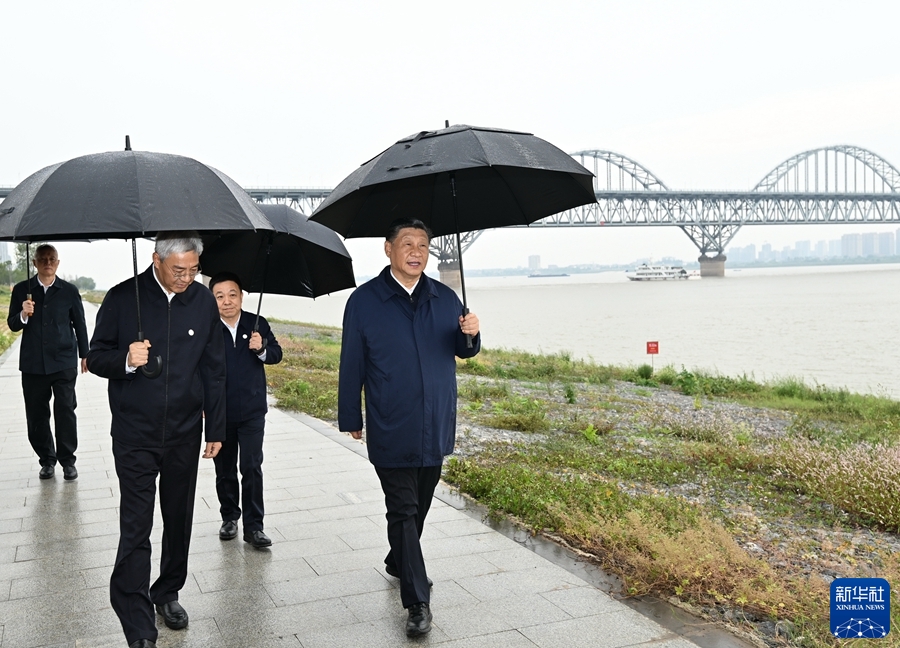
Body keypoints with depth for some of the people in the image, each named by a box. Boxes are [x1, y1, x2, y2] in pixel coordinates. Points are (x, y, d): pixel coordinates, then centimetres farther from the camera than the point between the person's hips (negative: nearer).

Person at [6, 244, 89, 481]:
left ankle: (68, 460, 8)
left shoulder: (69, 291, 1)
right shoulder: (22, 290, 3)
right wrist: (23, 315, -19)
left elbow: (79, 324, 8)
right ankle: (47, 460, 20)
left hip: (64, 362, -1)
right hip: (33, 364, 2)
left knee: (65, 411, -2)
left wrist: (84, 354, 10)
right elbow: (12, 324, 3)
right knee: (36, 414, 7)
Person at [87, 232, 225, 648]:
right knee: (135, 528, -3)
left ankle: (167, 593, 33)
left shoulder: (203, 301, 2)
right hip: (135, 434, -3)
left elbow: (214, 371, 7)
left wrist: (216, 429, 7)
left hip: (185, 433, 3)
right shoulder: (123, 298, -6)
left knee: (179, 520, 13)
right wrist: (125, 360, -23)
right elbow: (96, 357, 0)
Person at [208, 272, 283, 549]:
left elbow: (276, 355, 2)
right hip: (219, 413, 0)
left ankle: (254, 526, 6)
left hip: (252, 411, 0)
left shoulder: (257, 324, 0)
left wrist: (262, 349, -20)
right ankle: (229, 517, 31)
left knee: (252, 468, -2)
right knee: (224, 470, 14)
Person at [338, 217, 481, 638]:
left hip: (436, 427, 4)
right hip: (391, 431, -4)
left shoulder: (445, 298, 5)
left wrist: (470, 334, -11)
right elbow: (352, 365, -2)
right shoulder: (364, 301, -6)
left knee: (420, 505, 18)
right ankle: (417, 602, 4)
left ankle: (399, 562, 42)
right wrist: (350, 418, 1)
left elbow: (462, 351, 13)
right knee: (403, 511, -2)